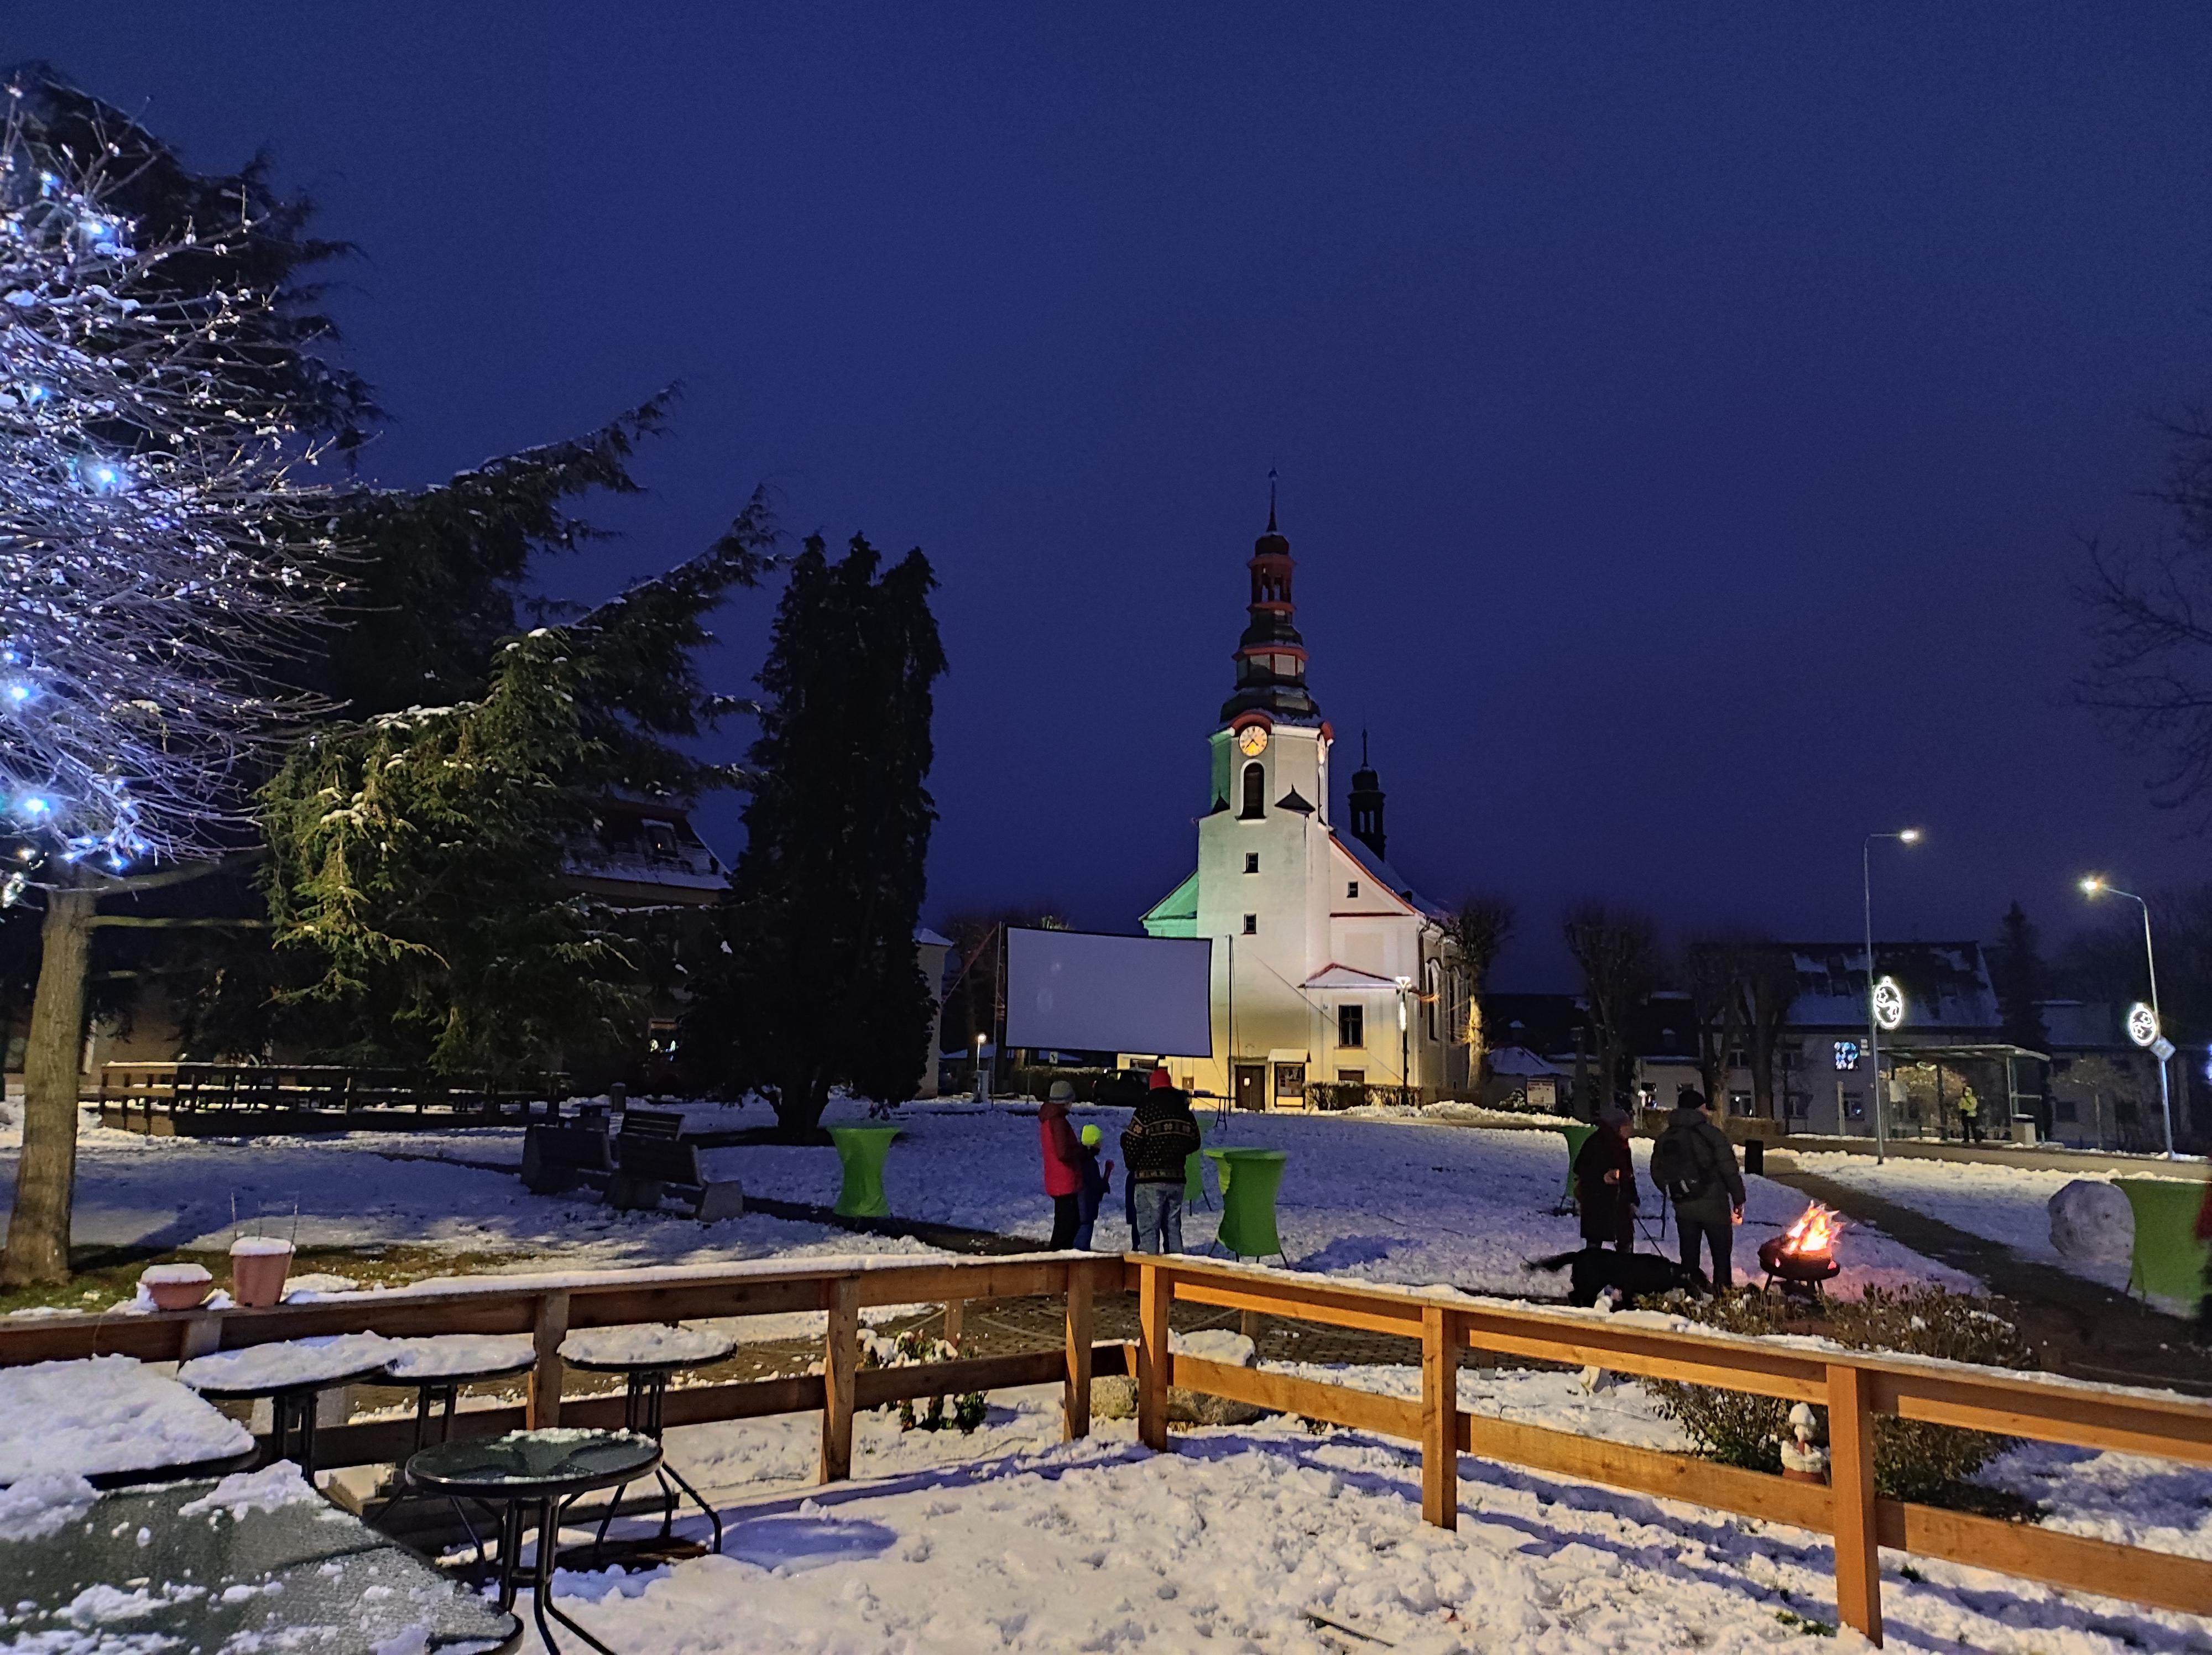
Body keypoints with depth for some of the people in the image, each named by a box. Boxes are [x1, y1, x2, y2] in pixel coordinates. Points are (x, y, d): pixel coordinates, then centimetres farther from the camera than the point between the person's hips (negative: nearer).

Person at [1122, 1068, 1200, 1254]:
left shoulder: (1146, 1108, -9)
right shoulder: (1183, 1110, 9)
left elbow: (1132, 1141, -10)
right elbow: (1194, 1142, 15)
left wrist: (1131, 1163, 7)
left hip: (1149, 1178, -5)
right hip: (1176, 1177, 6)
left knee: (1148, 1227, -4)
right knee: (1173, 1226, 14)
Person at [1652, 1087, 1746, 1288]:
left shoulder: (1665, 1139, 6)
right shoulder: (1711, 1134, -11)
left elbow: (1657, 1173, 10)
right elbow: (1730, 1170, -11)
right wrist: (1738, 1201, -1)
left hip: (1684, 1209, 4)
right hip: (1714, 1206, -4)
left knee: (1689, 1257, 12)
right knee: (1722, 1256, 7)